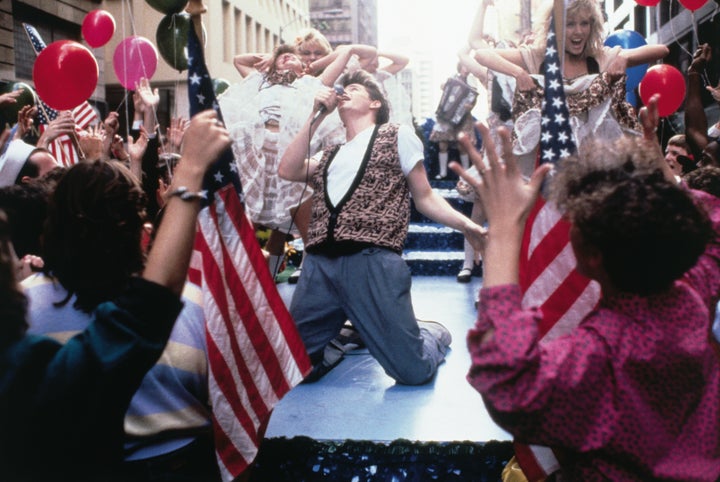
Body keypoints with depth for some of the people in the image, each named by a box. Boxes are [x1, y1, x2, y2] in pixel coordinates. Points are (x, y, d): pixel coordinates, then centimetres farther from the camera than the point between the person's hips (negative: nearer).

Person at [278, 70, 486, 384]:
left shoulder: (397, 136, 15)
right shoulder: (329, 155, 27)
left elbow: (424, 198, 14)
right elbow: (288, 171, 10)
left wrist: (466, 225, -2)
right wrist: (316, 115, 13)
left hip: (373, 261, -4)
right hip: (319, 264, 5)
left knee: (413, 371, -8)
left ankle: (431, 335, 26)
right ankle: (339, 334, 28)